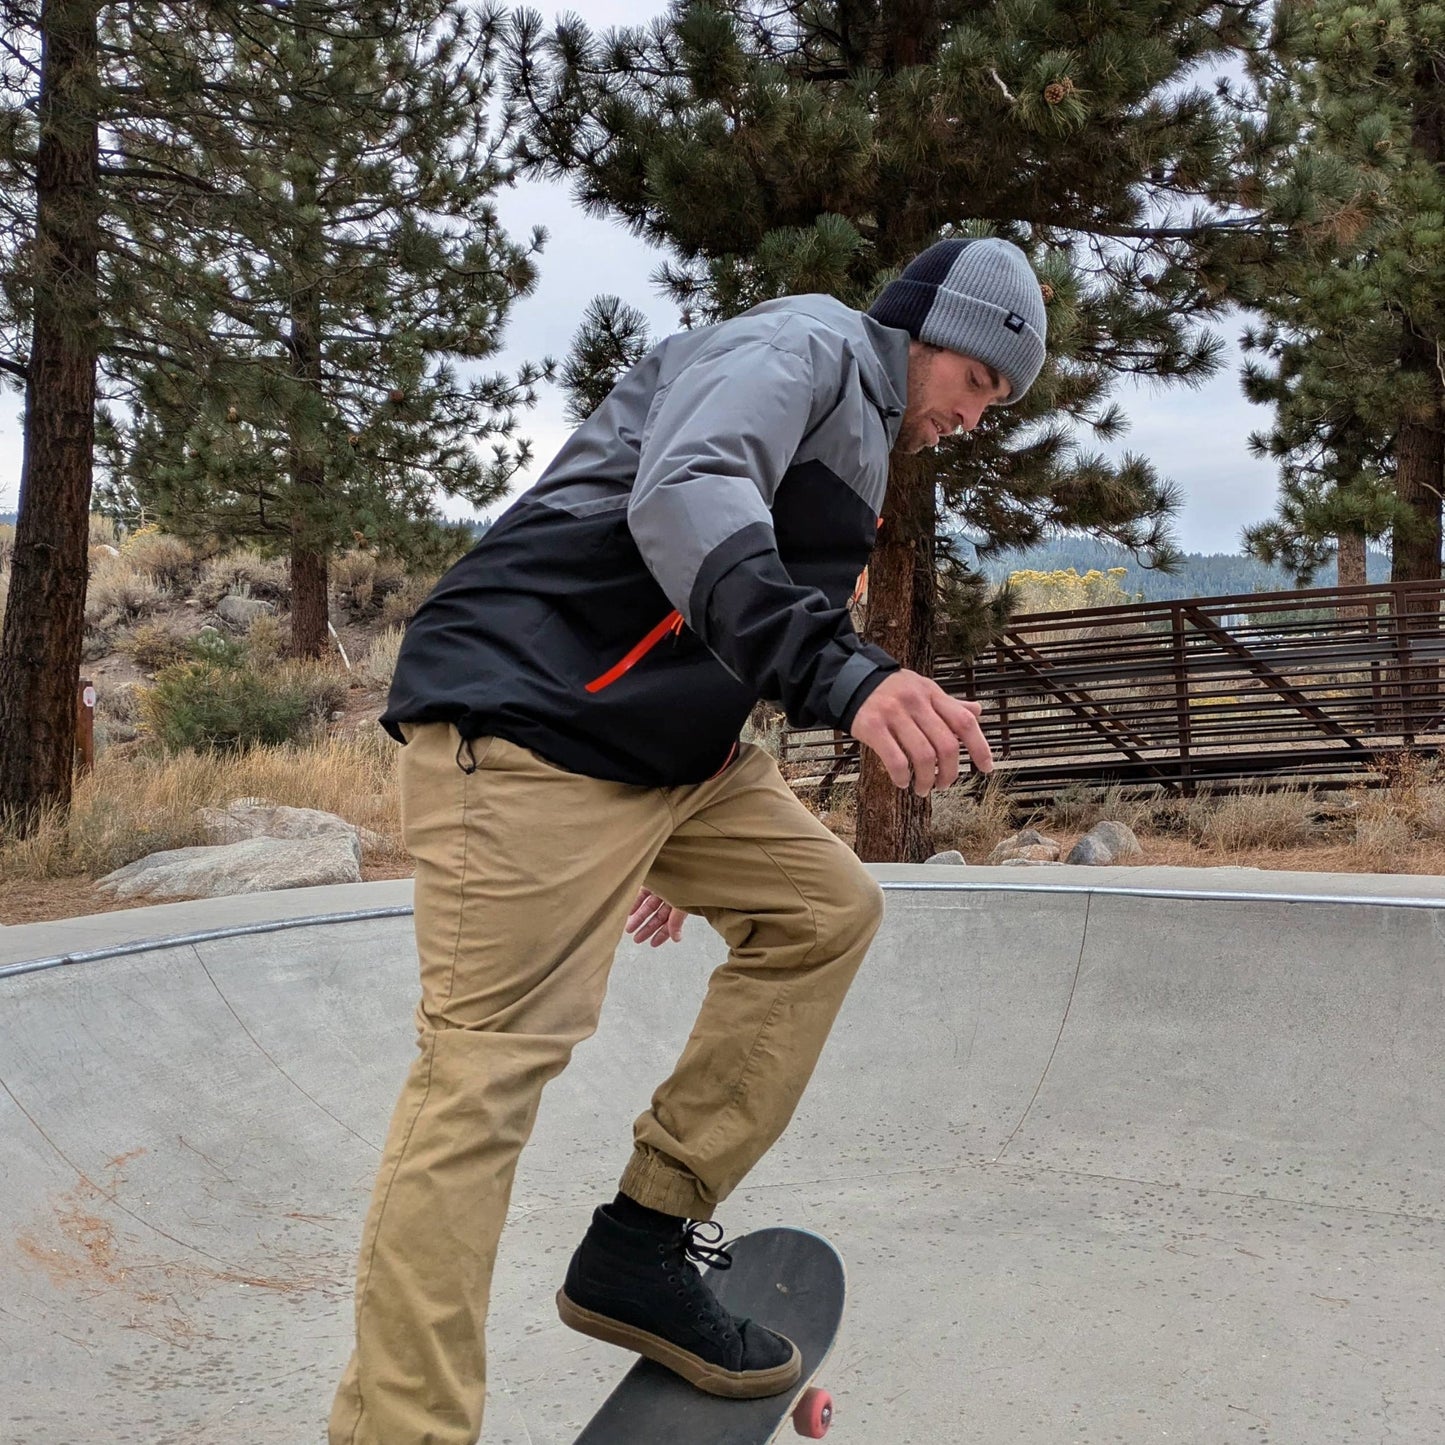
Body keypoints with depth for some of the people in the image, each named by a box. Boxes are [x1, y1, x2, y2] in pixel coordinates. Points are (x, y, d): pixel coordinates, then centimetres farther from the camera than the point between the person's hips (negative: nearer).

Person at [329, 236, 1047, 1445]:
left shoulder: (857, 440, 25)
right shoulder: (806, 342, -4)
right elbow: (680, 497, -27)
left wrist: (682, 847, 30)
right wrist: (842, 674, -40)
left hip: (664, 744, 10)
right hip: (527, 717, -10)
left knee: (824, 908, 10)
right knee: (488, 1066, -13)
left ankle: (644, 1249, 11)